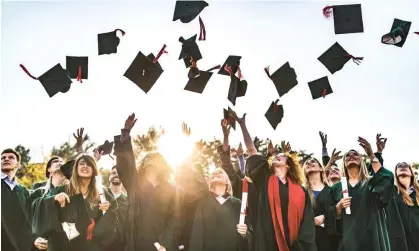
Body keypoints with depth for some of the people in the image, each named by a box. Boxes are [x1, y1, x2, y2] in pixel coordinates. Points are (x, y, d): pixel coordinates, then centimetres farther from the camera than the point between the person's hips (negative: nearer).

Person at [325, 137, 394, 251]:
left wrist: (371, 156, -20)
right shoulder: (337, 188, 11)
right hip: (348, 239, 1)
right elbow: (330, 216, 7)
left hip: (371, 237, -1)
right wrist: (339, 206, -13)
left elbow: (387, 179, -15)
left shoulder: (372, 183, 8)